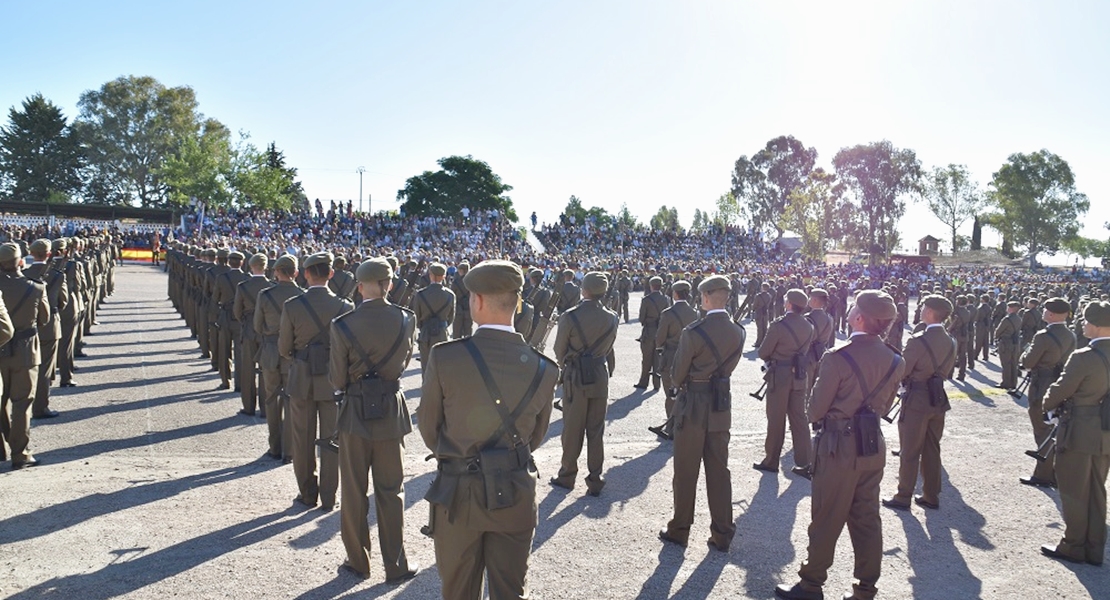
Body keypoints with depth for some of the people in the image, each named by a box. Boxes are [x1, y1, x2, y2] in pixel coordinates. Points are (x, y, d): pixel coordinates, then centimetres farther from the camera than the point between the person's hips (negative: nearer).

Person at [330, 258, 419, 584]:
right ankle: (396, 565, 19)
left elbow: (337, 379, -8)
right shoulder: (406, 320, -9)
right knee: (391, 491, 12)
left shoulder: (343, 325, -15)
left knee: (354, 491, 14)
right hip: (392, 411, 2)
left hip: (355, 412, -1)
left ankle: (358, 561, 26)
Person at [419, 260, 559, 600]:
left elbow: (428, 426, -3)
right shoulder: (544, 368, -9)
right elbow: (536, 435, 5)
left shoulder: (444, 357, -17)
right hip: (515, 496, 2)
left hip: (457, 494, -1)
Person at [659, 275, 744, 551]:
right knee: (719, 471, 13)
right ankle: (721, 534, 19)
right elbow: (728, 367, 7)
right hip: (721, 407, 5)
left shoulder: (693, 332, -19)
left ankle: (679, 530, 20)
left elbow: (677, 375, -11)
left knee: (686, 472, 8)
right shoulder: (737, 332, -3)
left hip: (692, 407, -5)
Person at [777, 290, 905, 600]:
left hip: (840, 445, -6)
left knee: (827, 519, 6)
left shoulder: (838, 358, -20)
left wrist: (820, 421, 8)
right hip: (874, 444, 6)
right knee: (867, 519, 15)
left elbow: (816, 410, -12)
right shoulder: (895, 361, 0)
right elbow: (885, 405, 9)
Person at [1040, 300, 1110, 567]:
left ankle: (1073, 546, 18)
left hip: (1079, 434, -7)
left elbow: (1058, 393, -13)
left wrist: (1048, 403, 7)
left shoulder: (1084, 358, -22)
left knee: (1074, 494, 7)